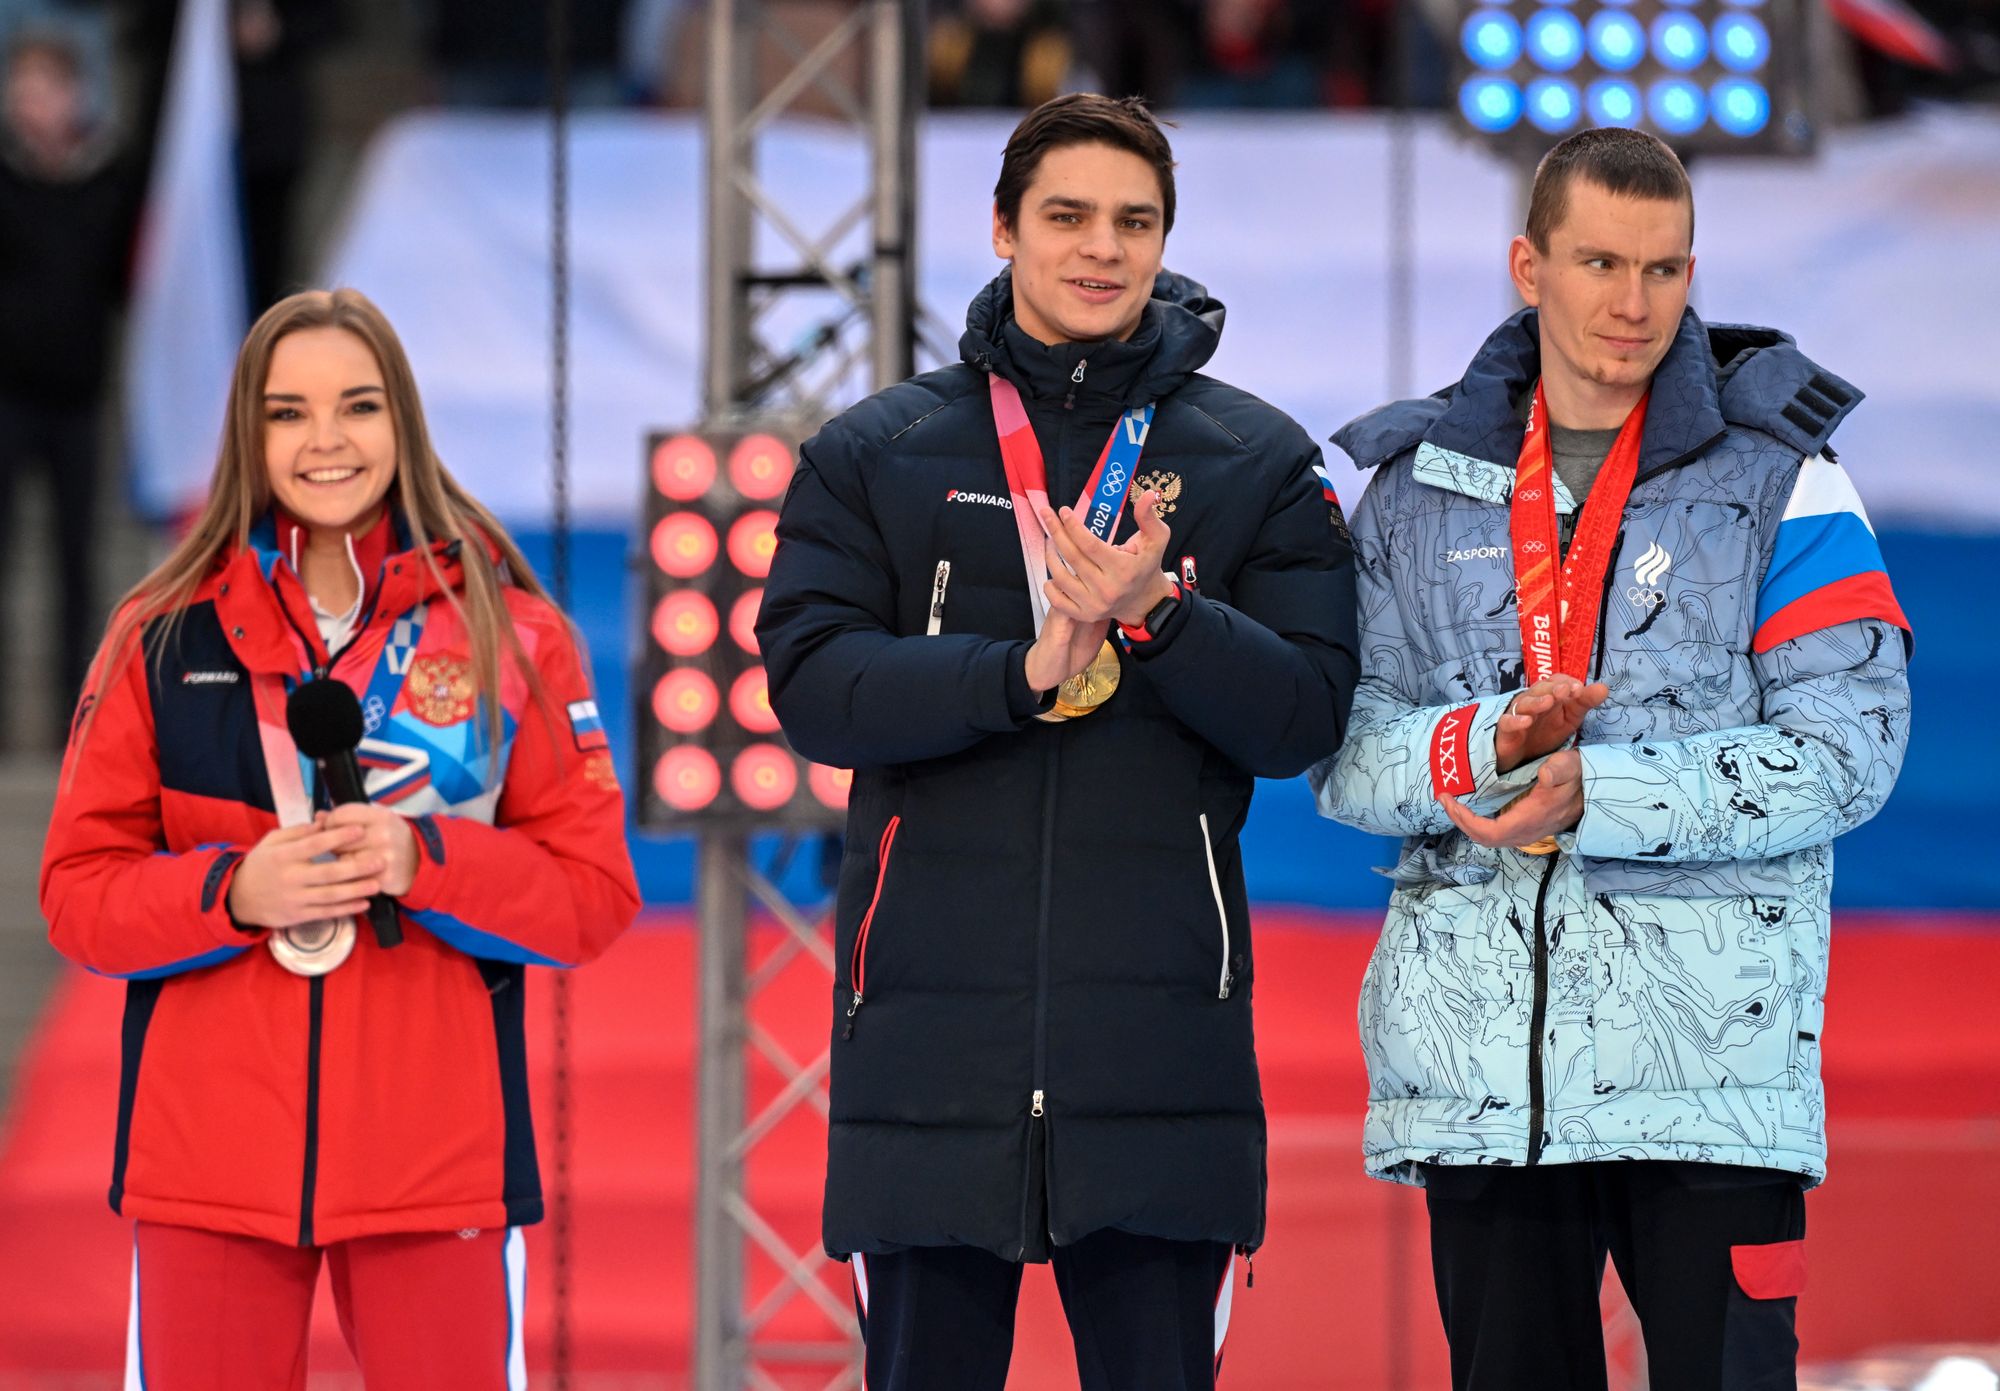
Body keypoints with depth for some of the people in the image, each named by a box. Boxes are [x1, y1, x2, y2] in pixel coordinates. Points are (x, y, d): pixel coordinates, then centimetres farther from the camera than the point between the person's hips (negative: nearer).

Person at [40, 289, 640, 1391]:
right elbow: (77, 896, 6)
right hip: (208, 1160, 1)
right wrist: (235, 890, -13)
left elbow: (594, 893, 4)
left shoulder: (508, 633, 6)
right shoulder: (164, 637, 8)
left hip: (436, 1165, -1)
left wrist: (425, 862, -13)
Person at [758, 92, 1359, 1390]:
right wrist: (1024, 673, -17)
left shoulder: (1259, 463, 10)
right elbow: (813, 682, -3)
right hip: (930, 1038, 0)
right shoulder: (873, 455, 11)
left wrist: (1159, 614, -17)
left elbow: (1306, 714, 1)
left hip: (1160, 1046, 0)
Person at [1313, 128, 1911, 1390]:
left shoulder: (1776, 480, 2)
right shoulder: (1415, 483, 11)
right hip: (1478, 1067, 3)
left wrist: (1601, 794, -15)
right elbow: (1345, 753, 7)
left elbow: (1846, 750, -6)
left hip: (1708, 1047, -3)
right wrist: (1483, 749, -16)